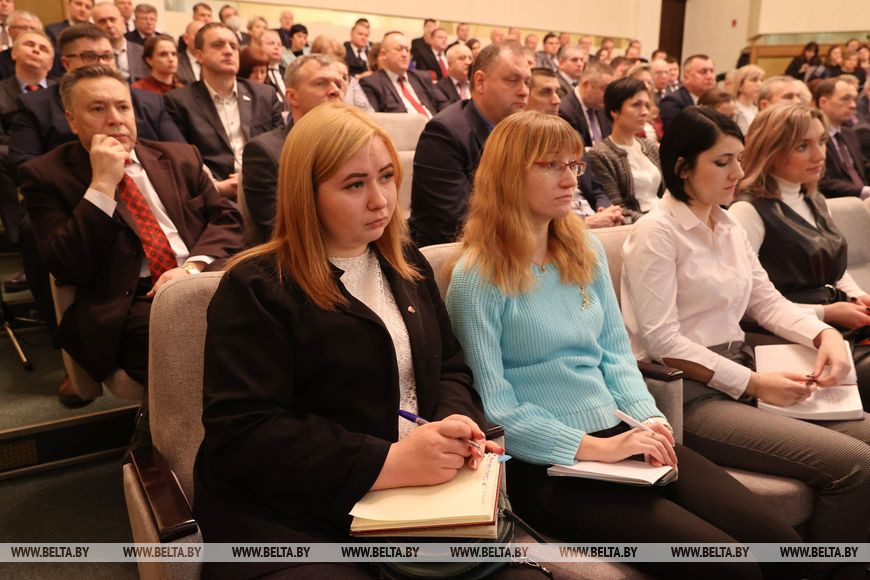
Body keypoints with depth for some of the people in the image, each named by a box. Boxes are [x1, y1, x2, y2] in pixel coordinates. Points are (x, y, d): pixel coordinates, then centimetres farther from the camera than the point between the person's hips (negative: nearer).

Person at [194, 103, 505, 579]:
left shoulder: (406, 265, 12)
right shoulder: (256, 288, -8)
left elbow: (450, 366, 15)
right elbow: (241, 434, -16)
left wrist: (455, 422, -7)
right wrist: (388, 463, -22)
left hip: (420, 502, 5)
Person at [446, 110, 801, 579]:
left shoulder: (586, 250, 9)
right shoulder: (476, 277, -12)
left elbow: (615, 352, 11)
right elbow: (493, 406, -14)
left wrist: (649, 418, -6)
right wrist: (592, 447, -18)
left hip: (617, 434, 7)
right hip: (542, 464, -6)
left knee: (779, 540, -2)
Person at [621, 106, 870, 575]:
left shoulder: (730, 227, 15)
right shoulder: (656, 232, -11)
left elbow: (766, 301, 14)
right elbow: (661, 341, -17)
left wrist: (824, 334, -5)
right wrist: (753, 384, -18)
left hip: (741, 375, 9)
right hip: (690, 394, -8)